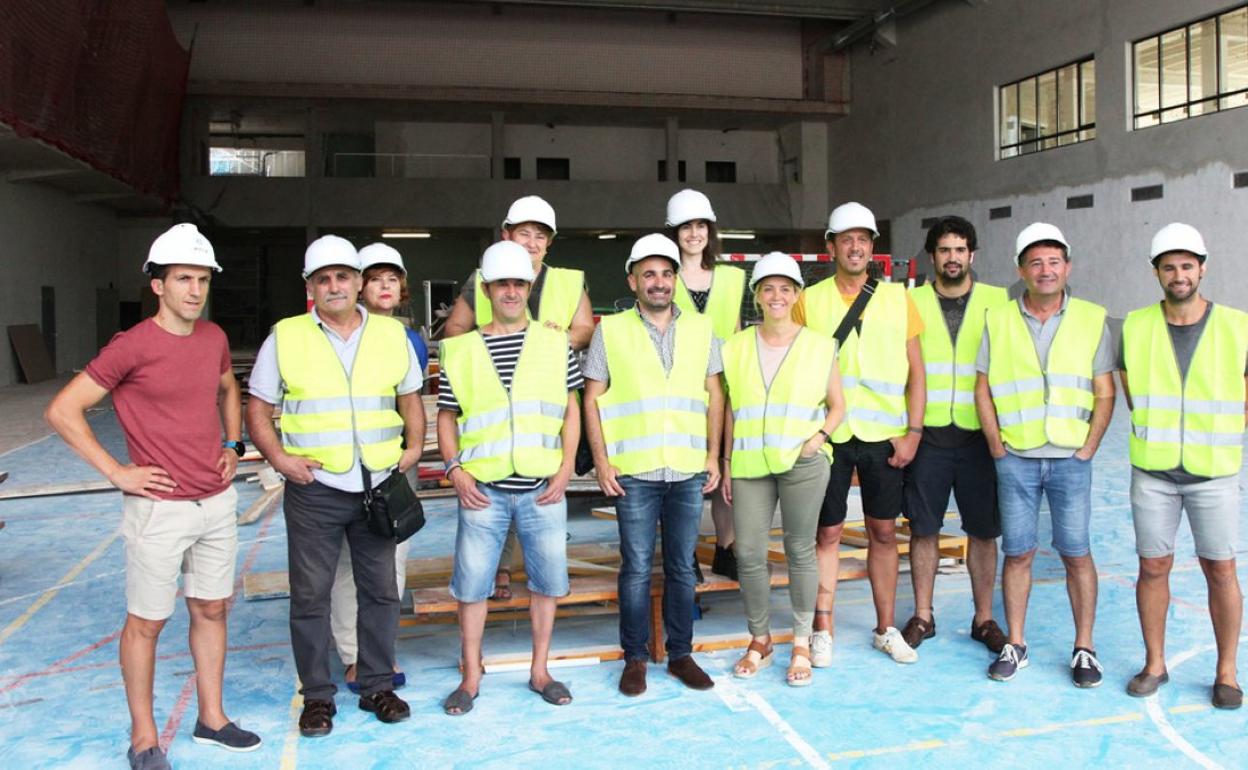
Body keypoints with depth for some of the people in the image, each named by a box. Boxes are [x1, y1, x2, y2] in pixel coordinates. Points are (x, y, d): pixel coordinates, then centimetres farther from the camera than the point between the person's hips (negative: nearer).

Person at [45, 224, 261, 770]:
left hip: (218, 502, 6)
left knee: (211, 610, 16)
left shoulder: (214, 338, 5)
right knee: (146, 622, 7)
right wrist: (116, 472, -13)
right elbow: (62, 411, -12)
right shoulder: (132, 347, -15)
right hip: (160, 508, -6)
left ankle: (212, 719, 31)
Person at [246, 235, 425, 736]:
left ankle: (377, 686, 26)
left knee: (380, 590, 10)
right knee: (310, 595, 5)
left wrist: (414, 446, 1)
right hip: (314, 488, -2)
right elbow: (258, 408, 4)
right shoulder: (285, 338, 0)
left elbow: (410, 398, 16)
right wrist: (279, 458, -10)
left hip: (378, 485, 2)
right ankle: (317, 696, 20)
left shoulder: (392, 334, 6)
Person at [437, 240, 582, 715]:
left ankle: (540, 670, 25)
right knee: (471, 582, 5)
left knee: (547, 579, 8)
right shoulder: (461, 351, 5)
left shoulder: (555, 344, 6)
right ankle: (471, 676, 21)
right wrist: (455, 470, -4)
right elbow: (446, 418, 9)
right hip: (482, 488, 0)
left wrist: (565, 470, -2)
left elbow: (571, 410, 8)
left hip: (542, 487, 1)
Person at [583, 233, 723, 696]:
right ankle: (635, 658, 17)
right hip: (634, 472, -2)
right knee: (636, 568, 3)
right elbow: (592, 399, 2)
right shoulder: (611, 330, 1)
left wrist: (714, 455, 5)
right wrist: (601, 461, -4)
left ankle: (681, 654, 23)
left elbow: (714, 395, 12)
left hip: (689, 471, 2)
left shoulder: (700, 329, 8)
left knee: (682, 567, 10)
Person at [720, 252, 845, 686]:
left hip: (802, 463, -2)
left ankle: (802, 644, 19)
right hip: (749, 464, 2)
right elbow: (731, 411, 11)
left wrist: (820, 436, -8)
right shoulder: (737, 346, 8)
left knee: (800, 551, 5)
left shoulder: (819, 346, 4)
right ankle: (759, 640, 20)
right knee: (749, 553, 1)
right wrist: (727, 466, 9)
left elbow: (837, 406, 10)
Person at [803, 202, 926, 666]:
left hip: (883, 435, 1)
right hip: (828, 434, -1)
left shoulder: (897, 299, 3)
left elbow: (915, 370, 5)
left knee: (884, 532, 10)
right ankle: (822, 631, 17)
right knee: (827, 533, 5)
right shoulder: (811, 300, 1)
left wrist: (913, 431, -2)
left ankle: (886, 629, 24)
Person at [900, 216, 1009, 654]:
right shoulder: (912, 301, 4)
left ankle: (984, 618, 22)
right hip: (926, 434, 0)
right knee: (923, 529, 7)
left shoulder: (997, 301, 4)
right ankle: (923, 617, 20)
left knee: (983, 531, 7)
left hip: (978, 434, 0)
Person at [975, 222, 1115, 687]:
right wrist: (997, 448, -1)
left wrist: (1087, 450, -4)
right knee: (1018, 553, 6)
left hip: (1070, 459, 0)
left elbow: (1105, 394, 3)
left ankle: (1084, 649, 17)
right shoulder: (998, 321, 4)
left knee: (1076, 554, 4)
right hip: (1016, 458, 0)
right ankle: (1015, 645, 18)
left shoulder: (1092, 319, 3)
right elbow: (983, 390, 5)